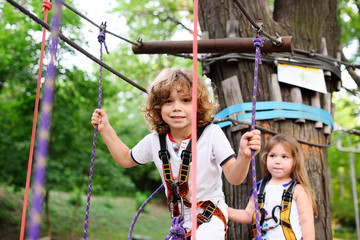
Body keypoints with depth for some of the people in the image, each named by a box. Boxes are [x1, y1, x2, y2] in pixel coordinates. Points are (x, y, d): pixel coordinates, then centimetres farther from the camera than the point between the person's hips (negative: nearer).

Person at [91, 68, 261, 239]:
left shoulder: (212, 133, -18)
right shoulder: (154, 141, -5)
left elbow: (233, 177, -19)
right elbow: (126, 159, 13)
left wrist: (244, 156, -40)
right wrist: (105, 129, 6)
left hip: (210, 216, -4)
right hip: (178, 218, 5)